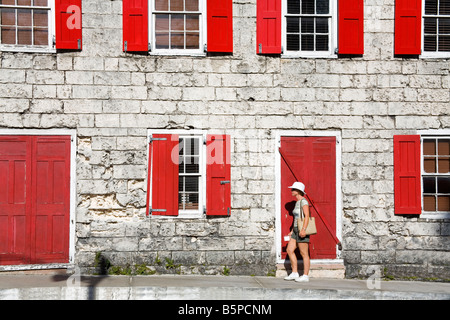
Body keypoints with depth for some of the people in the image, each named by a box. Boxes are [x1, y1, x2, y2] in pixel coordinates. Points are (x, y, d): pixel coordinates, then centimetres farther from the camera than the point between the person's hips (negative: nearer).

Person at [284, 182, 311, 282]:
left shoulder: (303, 201, -11)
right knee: (289, 250, 5)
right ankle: (295, 273, 9)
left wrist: (303, 229, -30)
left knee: (304, 254, -4)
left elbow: (307, 216, -21)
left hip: (302, 231, -9)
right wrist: (292, 231, 21)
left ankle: (305, 276, 2)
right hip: (296, 230, 9)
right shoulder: (297, 202, 17)